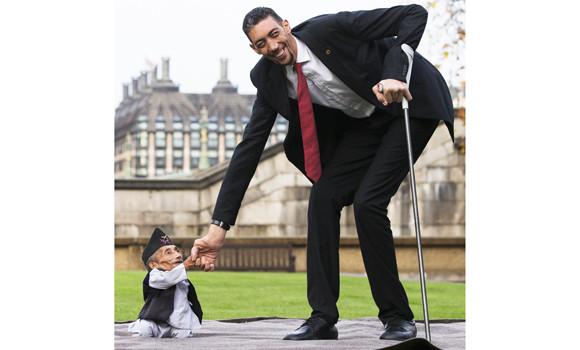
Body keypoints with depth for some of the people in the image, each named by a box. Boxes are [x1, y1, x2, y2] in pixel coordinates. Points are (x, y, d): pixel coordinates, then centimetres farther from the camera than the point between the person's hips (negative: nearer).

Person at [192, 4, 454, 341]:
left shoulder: (329, 28, -26)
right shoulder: (270, 79, -8)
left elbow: (415, 14, -23)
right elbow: (250, 147, -8)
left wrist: (396, 75, -37)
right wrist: (218, 228, -12)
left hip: (409, 102, -7)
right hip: (365, 121, 7)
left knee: (367, 201, -19)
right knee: (323, 195, -8)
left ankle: (398, 316, -7)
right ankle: (323, 318, -3)